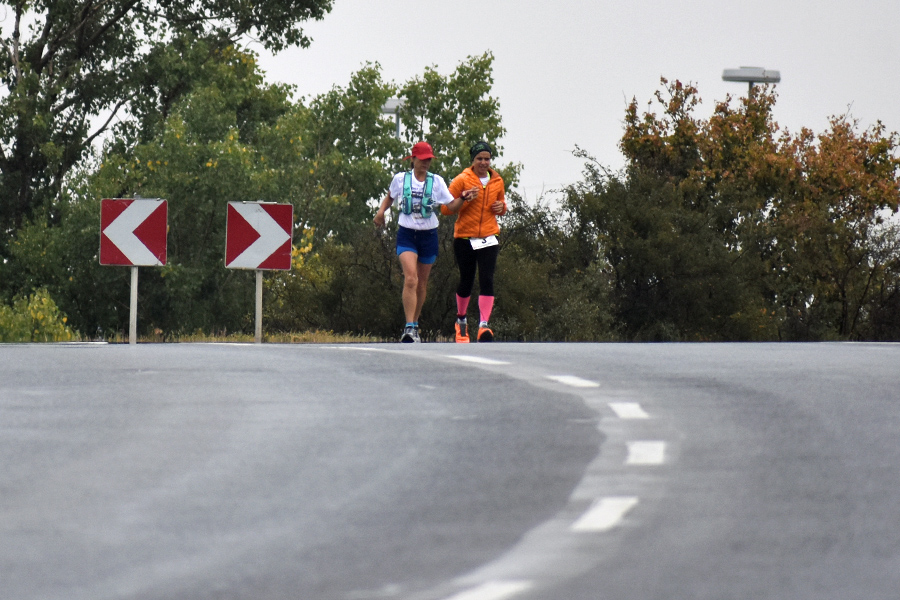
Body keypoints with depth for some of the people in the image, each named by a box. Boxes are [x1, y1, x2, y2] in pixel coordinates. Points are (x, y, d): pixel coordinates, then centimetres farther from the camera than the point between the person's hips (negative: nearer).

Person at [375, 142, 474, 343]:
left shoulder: (437, 182, 2)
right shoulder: (400, 179, 2)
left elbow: (452, 205, 0)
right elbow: (390, 196, 20)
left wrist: (463, 198, -19)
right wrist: (381, 210, 3)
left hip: (428, 236, 2)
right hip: (406, 234, -2)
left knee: (421, 284, 10)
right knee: (411, 279, -20)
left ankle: (414, 326, 25)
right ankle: (409, 327, -25)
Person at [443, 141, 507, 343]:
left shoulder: (497, 181, 9)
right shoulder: (462, 180, -3)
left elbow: (502, 204, 25)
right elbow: (446, 208, -3)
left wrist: (501, 207, 1)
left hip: (488, 239, 2)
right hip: (464, 238, -2)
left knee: (487, 281, -13)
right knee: (466, 282, 7)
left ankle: (484, 325, -18)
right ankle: (461, 321, 31)